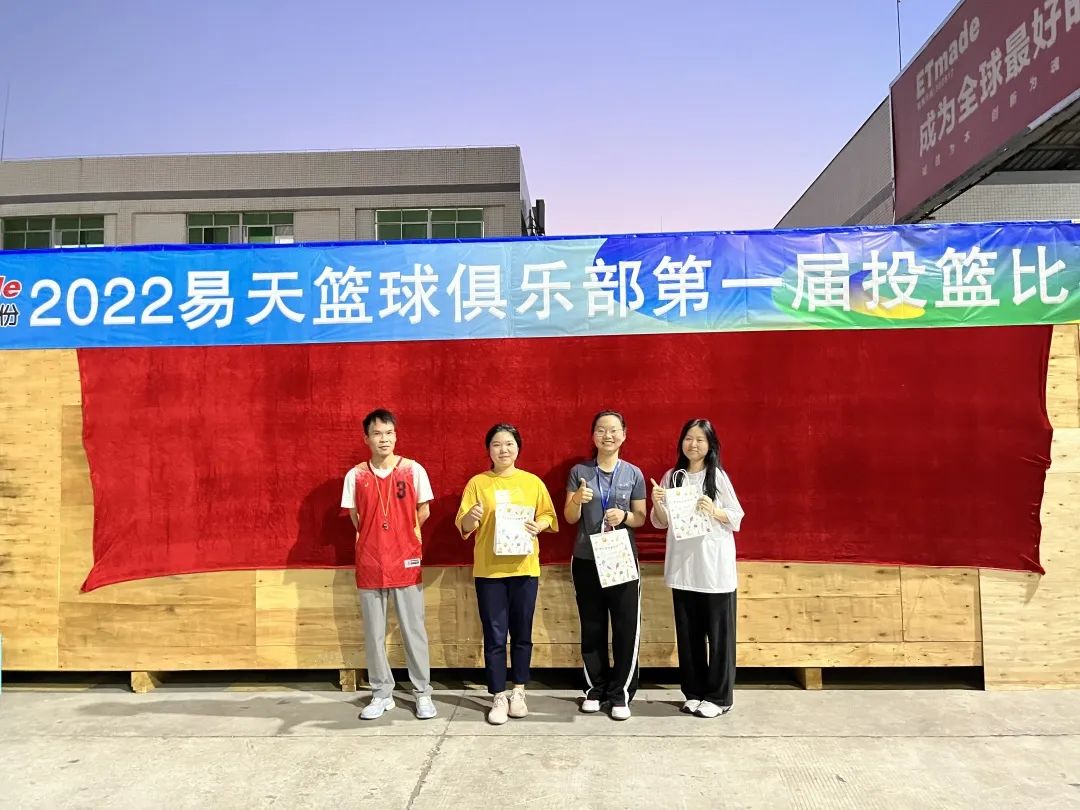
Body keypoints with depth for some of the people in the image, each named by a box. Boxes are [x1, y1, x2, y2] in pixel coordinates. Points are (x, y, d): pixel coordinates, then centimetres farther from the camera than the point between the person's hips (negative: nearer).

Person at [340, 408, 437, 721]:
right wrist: (376, 540, 7)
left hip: (406, 561, -1)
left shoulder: (413, 470, -3)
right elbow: (356, 519, 9)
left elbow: (423, 512, 5)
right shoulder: (355, 476, 0)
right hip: (370, 563, 2)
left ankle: (423, 692, 17)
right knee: (373, 633, 9)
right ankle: (381, 693, 23)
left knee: (413, 630, 5)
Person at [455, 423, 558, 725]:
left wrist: (538, 526, -13)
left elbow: (548, 515, 9)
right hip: (489, 570, -1)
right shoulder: (477, 483, 1)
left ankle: (518, 692, 25)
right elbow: (464, 528, -2)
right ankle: (499, 698, 14)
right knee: (495, 636, 3)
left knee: (522, 634, 10)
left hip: (524, 568, 1)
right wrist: (471, 516, -24)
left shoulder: (532, 482, 5)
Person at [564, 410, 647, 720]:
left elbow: (641, 518, 5)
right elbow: (569, 518, 1)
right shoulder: (579, 471, 2)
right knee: (592, 628, 8)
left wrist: (624, 516, -16)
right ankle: (595, 689, 22)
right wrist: (577, 500, -20)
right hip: (586, 561, 1)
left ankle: (621, 694, 13)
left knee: (626, 628, -1)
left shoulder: (633, 474, 2)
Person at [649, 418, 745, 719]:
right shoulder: (671, 476, 6)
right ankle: (694, 692, 25)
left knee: (718, 632, 4)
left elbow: (737, 519, -2)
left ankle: (718, 697, 17)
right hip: (682, 565, 3)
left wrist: (714, 511, -20)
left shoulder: (718, 477, -3)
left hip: (714, 566, -3)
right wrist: (657, 503, -12)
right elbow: (661, 522, 7)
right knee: (688, 632, 11)